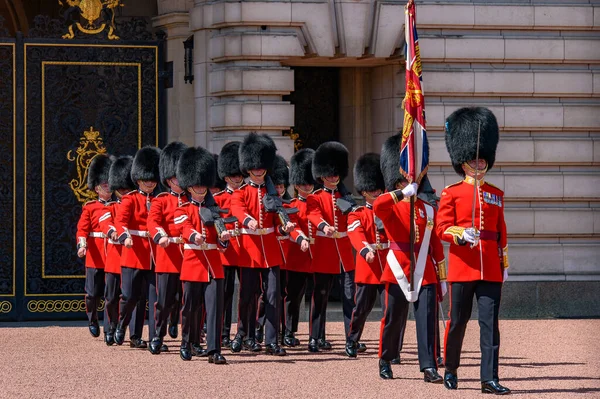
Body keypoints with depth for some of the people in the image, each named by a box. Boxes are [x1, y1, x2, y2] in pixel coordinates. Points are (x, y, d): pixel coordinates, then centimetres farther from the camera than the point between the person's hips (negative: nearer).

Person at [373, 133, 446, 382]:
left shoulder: (427, 209, 12)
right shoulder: (390, 206, 1)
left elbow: (436, 245, 14)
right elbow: (377, 206, -26)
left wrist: (442, 278, 12)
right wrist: (403, 193, -30)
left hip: (425, 274, 2)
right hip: (399, 272, -2)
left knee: (427, 320, -7)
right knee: (393, 320, 7)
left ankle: (429, 367, -9)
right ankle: (385, 361, 25)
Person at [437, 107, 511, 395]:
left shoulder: (496, 195, 13)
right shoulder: (451, 193, 3)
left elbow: (501, 232, 17)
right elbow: (442, 229, -4)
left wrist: (505, 264, 14)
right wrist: (462, 235, -22)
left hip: (491, 271, 3)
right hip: (462, 267, -2)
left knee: (490, 322, -3)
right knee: (458, 320, 5)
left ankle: (490, 379, -5)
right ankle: (450, 369, 24)